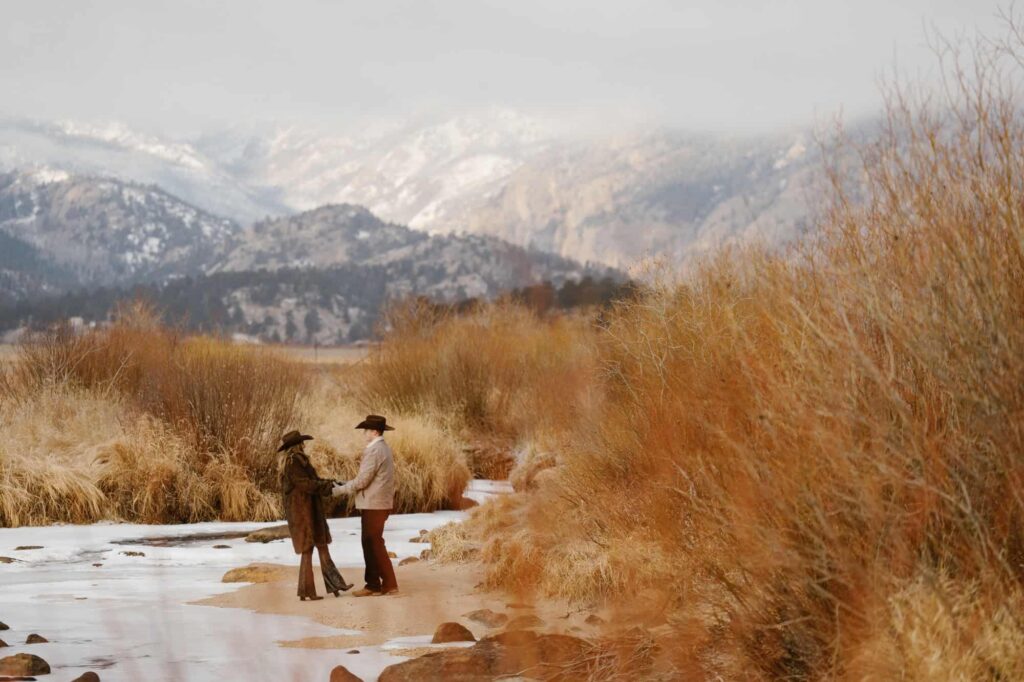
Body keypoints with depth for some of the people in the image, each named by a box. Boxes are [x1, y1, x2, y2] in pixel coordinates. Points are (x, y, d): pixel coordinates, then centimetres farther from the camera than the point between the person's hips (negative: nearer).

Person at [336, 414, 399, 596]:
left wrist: (343, 489, -5)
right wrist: (346, 485, 15)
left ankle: (389, 584, -2)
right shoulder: (384, 448, 15)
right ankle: (373, 584, 14)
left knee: (375, 544, -4)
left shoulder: (374, 450, -16)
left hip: (373, 505, -10)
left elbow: (363, 480, -18)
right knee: (370, 544, 13)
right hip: (379, 503, 10)